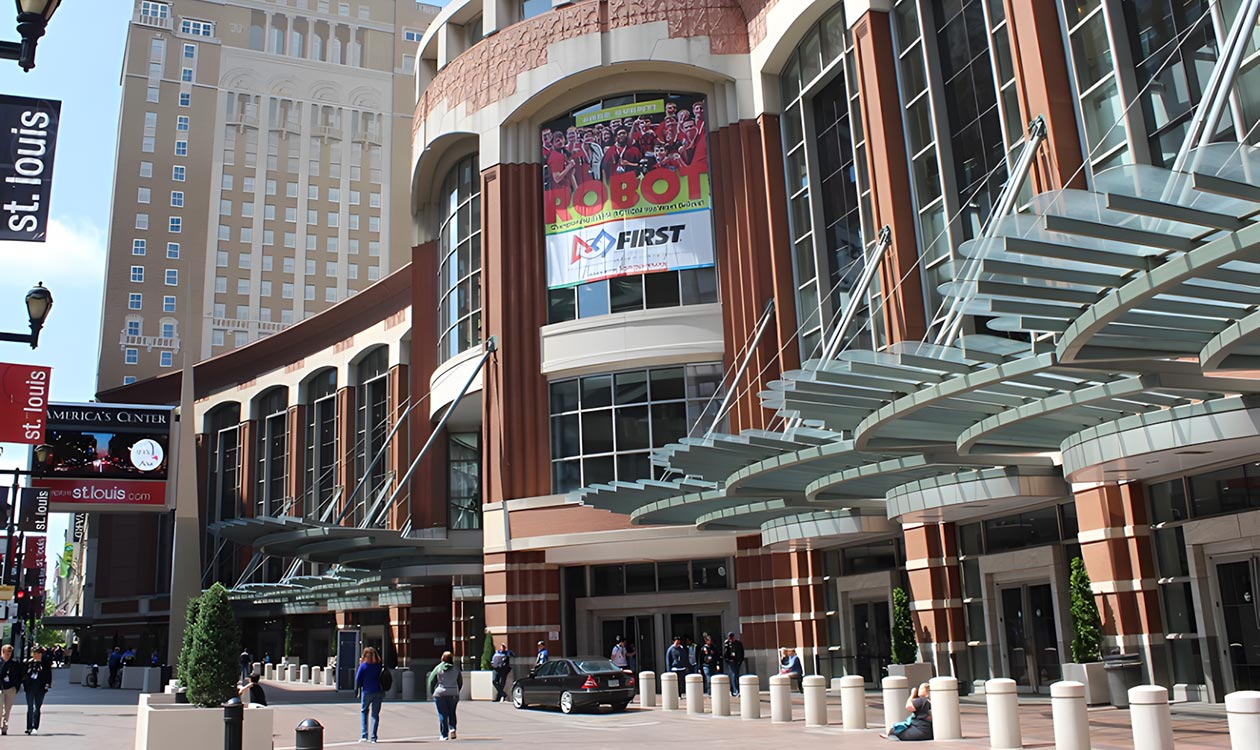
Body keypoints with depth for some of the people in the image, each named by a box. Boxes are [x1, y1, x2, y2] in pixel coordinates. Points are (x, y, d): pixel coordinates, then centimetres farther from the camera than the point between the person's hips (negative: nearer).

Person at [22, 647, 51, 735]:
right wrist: (23, 683, 3)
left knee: (37, 708, 2)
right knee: (30, 707, 2)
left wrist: (47, 685, -2)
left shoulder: (45, 664, 0)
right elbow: (24, 673, 11)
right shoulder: (29, 662, 4)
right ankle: (29, 727, 7)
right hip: (30, 687, 2)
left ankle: (35, 727, 6)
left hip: (40, 688, -2)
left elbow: (49, 675, 4)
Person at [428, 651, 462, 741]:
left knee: (442, 714, 2)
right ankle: (452, 728, -6)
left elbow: (431, 681, -1)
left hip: (440, 694, -1)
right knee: (452, 713, 15)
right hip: (453, 695, 1)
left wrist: (433, 693, 10)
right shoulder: (456, 669, 4)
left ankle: (444, 735, 1)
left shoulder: (438, 668, -1)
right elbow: (460, 683, 9)